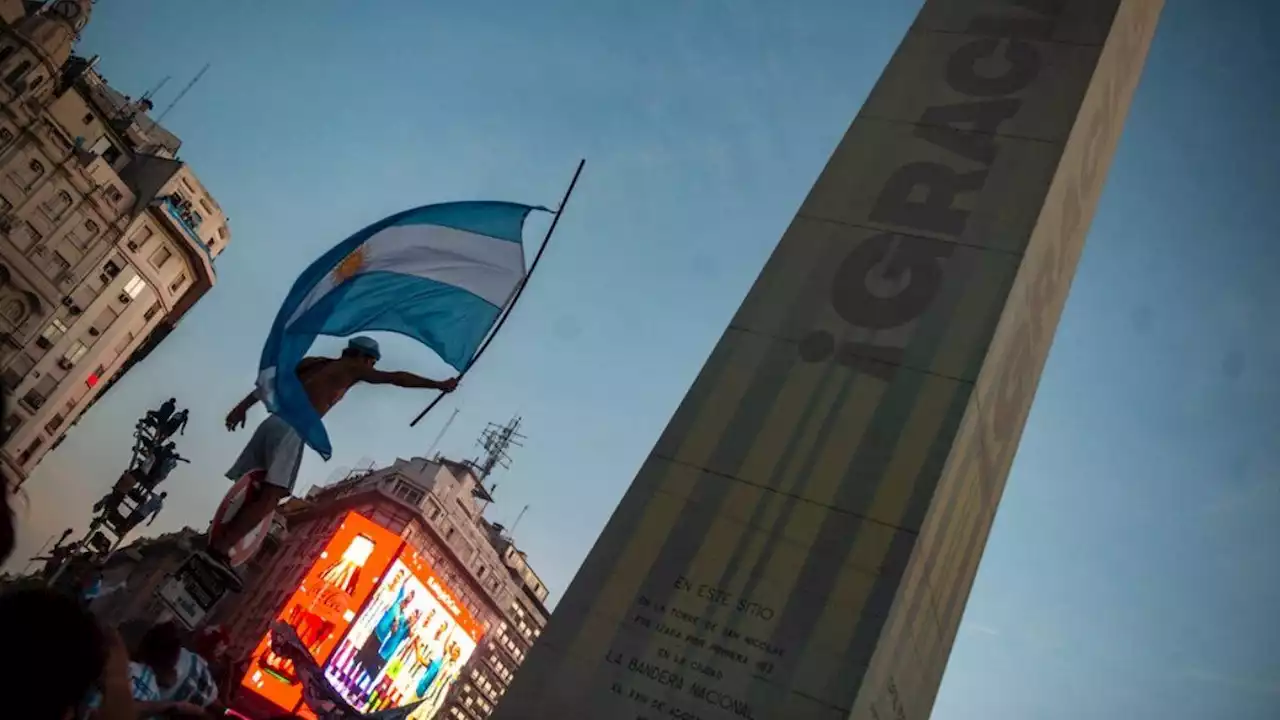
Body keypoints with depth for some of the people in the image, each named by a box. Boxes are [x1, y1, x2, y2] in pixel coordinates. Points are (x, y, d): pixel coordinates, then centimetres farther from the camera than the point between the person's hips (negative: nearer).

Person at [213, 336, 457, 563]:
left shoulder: (314, 362, 28)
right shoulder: (352, 368, 11)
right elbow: (397, 378, 16)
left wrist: (243, 406, 16)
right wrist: (440, 384, 23)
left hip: (275, 421, 8)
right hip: (291, 429, -8)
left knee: (250, 491, 5)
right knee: (269, 497, -13)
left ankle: (214, 544, -4)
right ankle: (219, 549, -24)